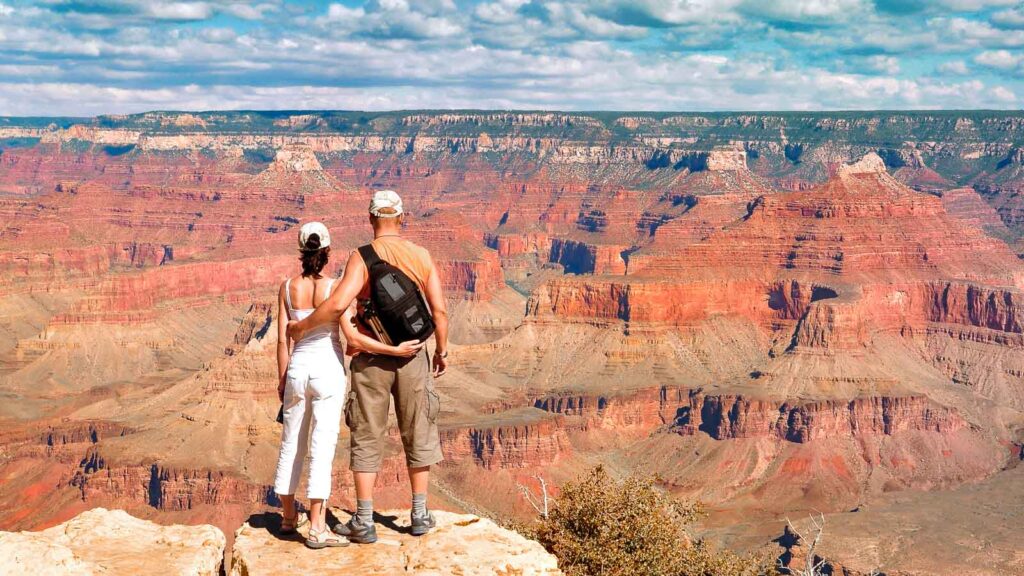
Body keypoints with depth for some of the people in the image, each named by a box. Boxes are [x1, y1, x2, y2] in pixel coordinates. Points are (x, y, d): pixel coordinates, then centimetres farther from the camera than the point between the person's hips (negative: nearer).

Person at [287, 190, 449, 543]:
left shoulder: (362, 257, -11)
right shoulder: (422, 256, -1)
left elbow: (338, 304, -24)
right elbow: (439, 311, -2)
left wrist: (301, 327, -9)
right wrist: (442, 351, 12)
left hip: (371, 358, -2)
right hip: (412, 356, 2)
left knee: (367, 438, 6)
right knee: (417, 434, 15)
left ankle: (364, 523, 9)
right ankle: (420, 515, 21)